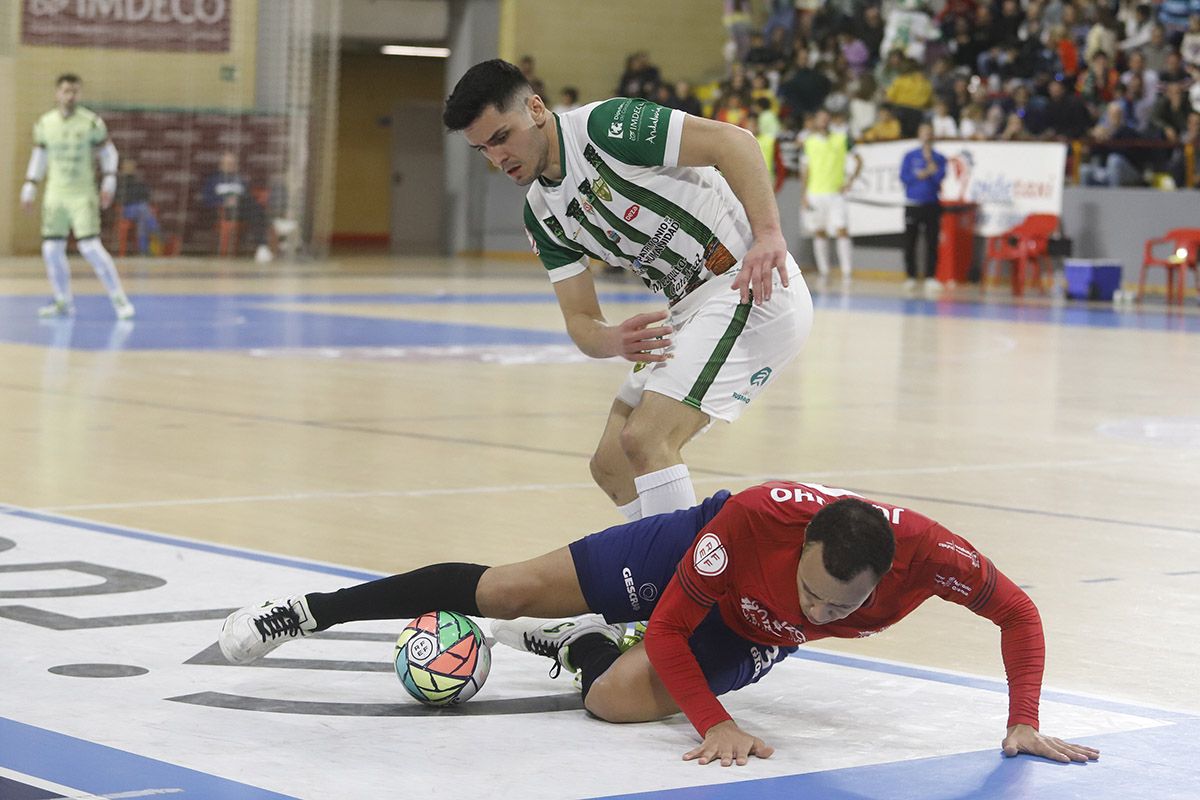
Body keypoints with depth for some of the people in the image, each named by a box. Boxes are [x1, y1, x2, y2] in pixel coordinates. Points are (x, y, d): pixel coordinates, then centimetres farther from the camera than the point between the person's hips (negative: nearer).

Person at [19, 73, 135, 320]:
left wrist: (108, 184, -6)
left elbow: (109, 154, 3)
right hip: (55, 195, 4)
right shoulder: (44, 124, 4)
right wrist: (29, 189, 14)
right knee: (51, 249, 1)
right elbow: (39, 158, 16)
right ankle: (64, 303, 17)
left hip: (83, 195, -4)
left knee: (90, 247, -15)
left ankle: (120, 300, -7)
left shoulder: (92, 123, -6)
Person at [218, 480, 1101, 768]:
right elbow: (666, 629, -31)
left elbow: (1019, 613, -22)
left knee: (614, 697, -18)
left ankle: (578, 645, 23)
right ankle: (302, 613, 20)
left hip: (750, 638, 2)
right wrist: (716, 726, -41)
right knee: (501, 590, 1)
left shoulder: (928, 554, -40)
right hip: (689, 559, -2)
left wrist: (1024, 726, -27)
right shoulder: (748, 522, -43)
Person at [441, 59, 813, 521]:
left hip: (751, 287, -9)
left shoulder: (604, 125, -14)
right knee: (610, 466, 10)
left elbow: (733, 141, -20)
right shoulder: (542, 214, 10)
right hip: (690, 310, 9)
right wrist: (612, 341, -17)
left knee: (644, 440, -21)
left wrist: (768, 235, -32)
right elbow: (580, 321, 7)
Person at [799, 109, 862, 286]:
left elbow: (858, 160, 11)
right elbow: (805, 171, 8)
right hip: (815, 193, 1)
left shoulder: (842, 139, 4)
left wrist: (851, 181, -1)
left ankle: (846, 272, -10)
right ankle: (823, 272, 11)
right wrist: (803, 197, 2)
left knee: (842, 230, -10)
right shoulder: (809, 142, 6)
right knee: (819, 233, 4)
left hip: (836, 192, -1)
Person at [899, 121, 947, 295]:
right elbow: (904, 177, -2)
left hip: (932, 204, 0)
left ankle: (930, 278, 1)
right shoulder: (910, 156, 8)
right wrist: (924, 174, -7)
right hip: (912, 205, 0)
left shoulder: (939, 158, 8)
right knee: (909, 242, -1)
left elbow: (940, 176, -7)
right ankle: (910, 277, 7)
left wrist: (930, 160, -10)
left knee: (932, 242, -3)